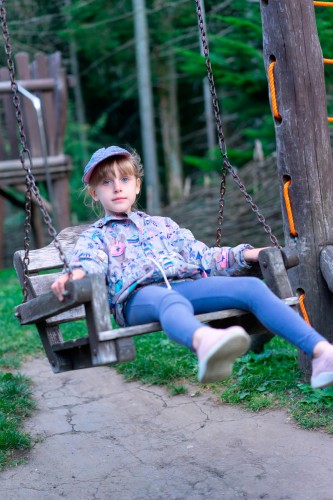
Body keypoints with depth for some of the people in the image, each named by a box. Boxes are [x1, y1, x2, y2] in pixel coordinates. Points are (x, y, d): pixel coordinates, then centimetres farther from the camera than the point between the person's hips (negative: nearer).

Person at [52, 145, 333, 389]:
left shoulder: (162, 225, 35)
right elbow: (90, 262, 2)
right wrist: (73, 276, -23)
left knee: (252, 287, -24)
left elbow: (204, 257, 27)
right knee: (170, 300, -43)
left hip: (187, 285, 4)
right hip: (139, 297, -4)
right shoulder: (94, 236, 25)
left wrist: (250, 255, 14)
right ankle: (205, 342, -79)